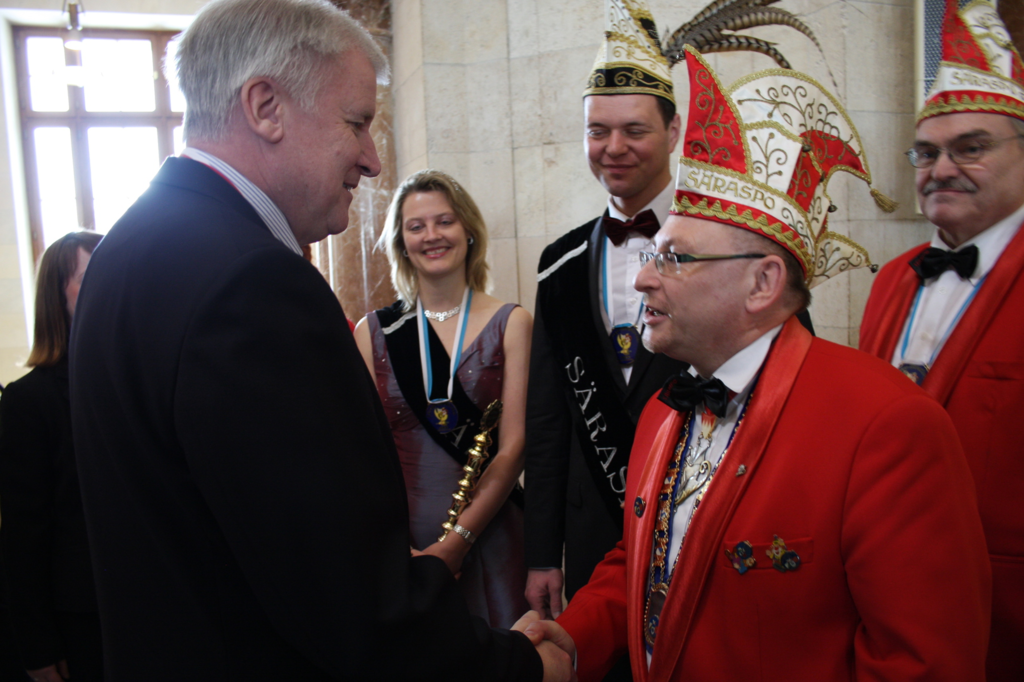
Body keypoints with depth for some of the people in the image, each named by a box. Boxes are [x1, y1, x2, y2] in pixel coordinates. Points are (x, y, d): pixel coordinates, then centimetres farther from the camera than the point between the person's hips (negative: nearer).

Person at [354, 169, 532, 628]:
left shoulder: (510, 323, 0)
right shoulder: (373, 332, 4)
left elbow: (512, 447, -5)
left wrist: (457, 542, -13)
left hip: (488, 536, -1)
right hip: (398, 542, 1)